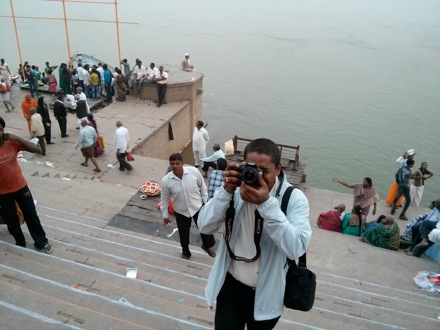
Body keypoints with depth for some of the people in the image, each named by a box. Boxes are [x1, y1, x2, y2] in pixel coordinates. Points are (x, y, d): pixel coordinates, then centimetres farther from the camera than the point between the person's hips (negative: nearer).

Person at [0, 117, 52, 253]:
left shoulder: (12, 143, -10)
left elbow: (37, 150, -15)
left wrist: (17, 138, -24)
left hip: (21, 187, 1)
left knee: (31, 216, 12)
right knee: (11, 221, 16)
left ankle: (41, 242, 28)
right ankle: (20, 243, 38)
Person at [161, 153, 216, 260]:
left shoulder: (194, 171, -20)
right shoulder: (166, 180, -19)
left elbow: (202, 186, -4)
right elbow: (164, 198, -5)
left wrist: (206, 202, 2)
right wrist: (165, 215, 1)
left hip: (198, 206, 0)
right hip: (181, 211, 0)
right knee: (184, 233, 17)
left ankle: (207, 245, 46)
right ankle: (185, 251, 47)